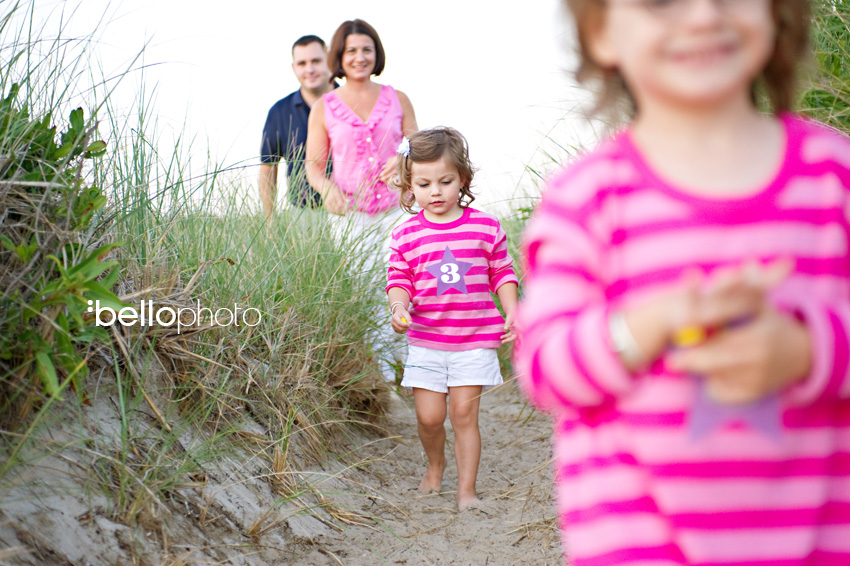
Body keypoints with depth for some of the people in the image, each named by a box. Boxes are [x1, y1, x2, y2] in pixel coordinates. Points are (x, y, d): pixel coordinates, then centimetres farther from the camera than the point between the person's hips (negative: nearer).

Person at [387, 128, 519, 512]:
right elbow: (399, 278, 0)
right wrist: (399, 307, -20)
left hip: (475, 339, -1)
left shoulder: (486, 228, 0)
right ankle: (435, 464, 32)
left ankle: (467, 488, 8)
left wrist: (512, 313, -1)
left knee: (464, 411, -4)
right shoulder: (406, 235, -1)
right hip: (426, 340, 1)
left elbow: (502, 273, 7)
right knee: (428, 415, 1)